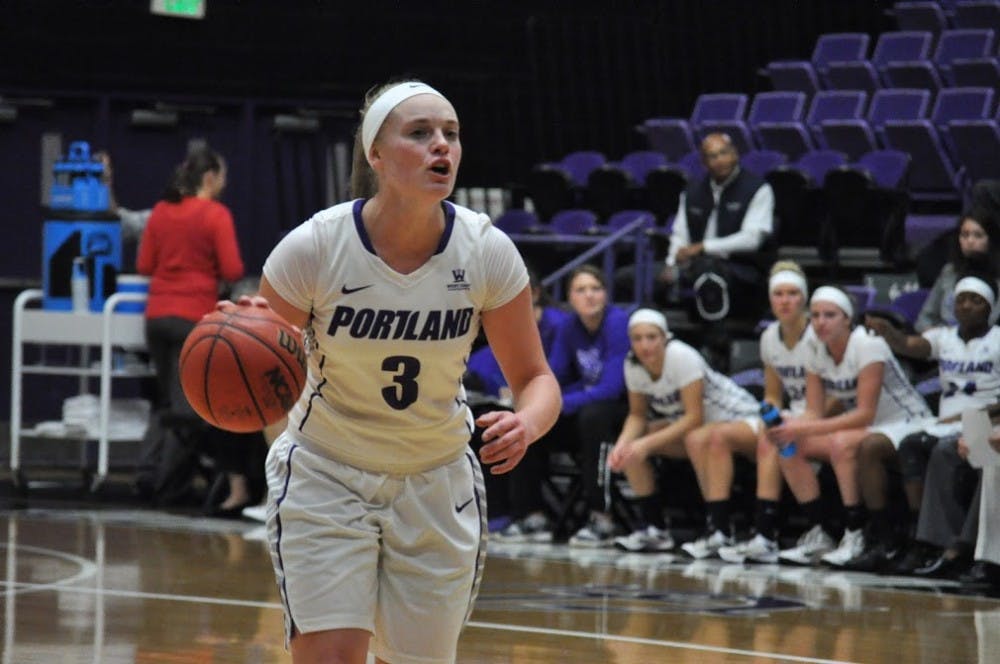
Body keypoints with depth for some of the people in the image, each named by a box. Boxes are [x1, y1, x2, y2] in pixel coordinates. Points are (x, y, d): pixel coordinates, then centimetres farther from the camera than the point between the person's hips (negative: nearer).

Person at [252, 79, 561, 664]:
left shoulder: (487, 252, -13)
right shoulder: (315, 247, -19)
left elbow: (536, 379, -5)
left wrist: (526, 424, -28)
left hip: (436, 483, 3)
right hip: (326, 478, -2)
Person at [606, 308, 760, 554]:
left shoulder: (682, 357, -29)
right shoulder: (633, 365, -9)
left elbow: (694, 418, -29)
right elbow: (638, 415, 0)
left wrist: (647, 443, -34)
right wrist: (623, 443, -21)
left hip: (740, 419, -7)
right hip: (690, 424, 7)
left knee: (699, 438, -39)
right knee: (630, 446, -11)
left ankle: (719, 531, -29)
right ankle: (653, 528, -3)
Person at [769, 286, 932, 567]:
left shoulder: (868, 345, -21)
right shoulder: (817, 352, 0)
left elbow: (865, 414, -26)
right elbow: (814, 413, -1)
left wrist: (806, 429, -31)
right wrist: (791, 425, -25)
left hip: (907, 425, -8)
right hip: (862, 428, 8)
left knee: (842, 443, -36)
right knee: (790, 446, -11)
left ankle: (855, 537, -29)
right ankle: (818, 534, -9)